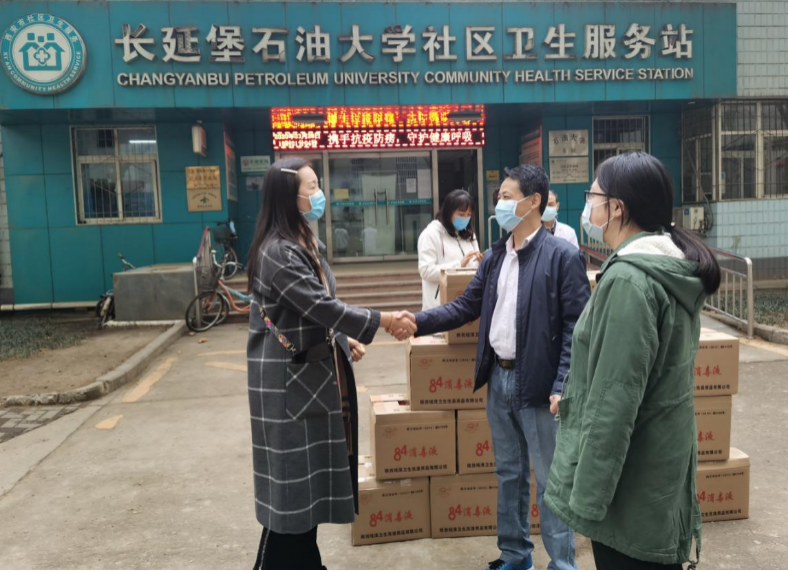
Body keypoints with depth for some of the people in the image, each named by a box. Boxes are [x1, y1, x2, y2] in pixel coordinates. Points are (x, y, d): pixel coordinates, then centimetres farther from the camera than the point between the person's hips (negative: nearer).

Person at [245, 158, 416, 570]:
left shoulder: (305, 243, 12)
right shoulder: (278, 251, -20)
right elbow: (320, 306, -24)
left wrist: (343, 339, 8)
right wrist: (382, 321, -18)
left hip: (314, 369, 10)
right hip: (289, 377, -10)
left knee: (311, 472, 17)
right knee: (293, 475, 0)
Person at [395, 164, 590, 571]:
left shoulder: (563, 256, -11)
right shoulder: (494, 257, 9)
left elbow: (576, 328, -13)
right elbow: (467, 306, 9)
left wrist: (563, 387, -18)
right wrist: (420, 321, -5)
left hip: (537, 383, -6)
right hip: (498, 378, 7)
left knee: (551, 480, 6)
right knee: (508, 473, 18)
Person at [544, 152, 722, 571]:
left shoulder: (628, 279, -23)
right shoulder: (673, 268, 7)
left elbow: (613, 400, -25)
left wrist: (587, 496, -19)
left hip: (631, 477, -9)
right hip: (662, 462, 9)